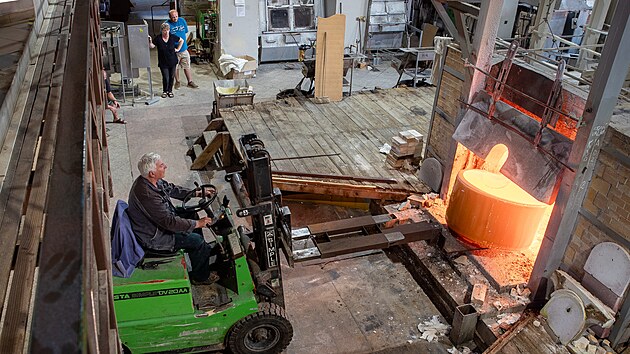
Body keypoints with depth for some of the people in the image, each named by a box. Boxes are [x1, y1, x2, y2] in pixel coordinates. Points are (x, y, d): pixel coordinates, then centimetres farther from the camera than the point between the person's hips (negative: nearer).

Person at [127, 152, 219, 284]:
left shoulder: (149, 180, -7)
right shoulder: (147, 195, -37)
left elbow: (172, 188, 11)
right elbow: (169, 222, -32)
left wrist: (197, 193, 8)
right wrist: (197, 223, -23)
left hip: (160, 221, 10)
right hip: (152, 238, -10)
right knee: (196, 240, -9)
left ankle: (203, 251, 36)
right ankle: (200, 277, 14)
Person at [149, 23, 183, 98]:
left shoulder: (173, 37, -2)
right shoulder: (158, 38, -7)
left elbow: (181, 40, 13)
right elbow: (152, 46, -7)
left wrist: (178, 49, 7)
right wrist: (150, 41, -26)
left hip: (173, 61, 2)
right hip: (163, 63, -2)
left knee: (171, 77, 9)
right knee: (165, 78, -6)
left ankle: (170, 91, 26)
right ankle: (165, 91, 16)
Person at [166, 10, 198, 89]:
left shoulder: (182, 20, -2)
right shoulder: (167, 24, -14)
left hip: (183, 48, 3)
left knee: (187, 66, 8)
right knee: (175, 67, 11)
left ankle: (190, 82, 18)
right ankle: (177, 82, 27)